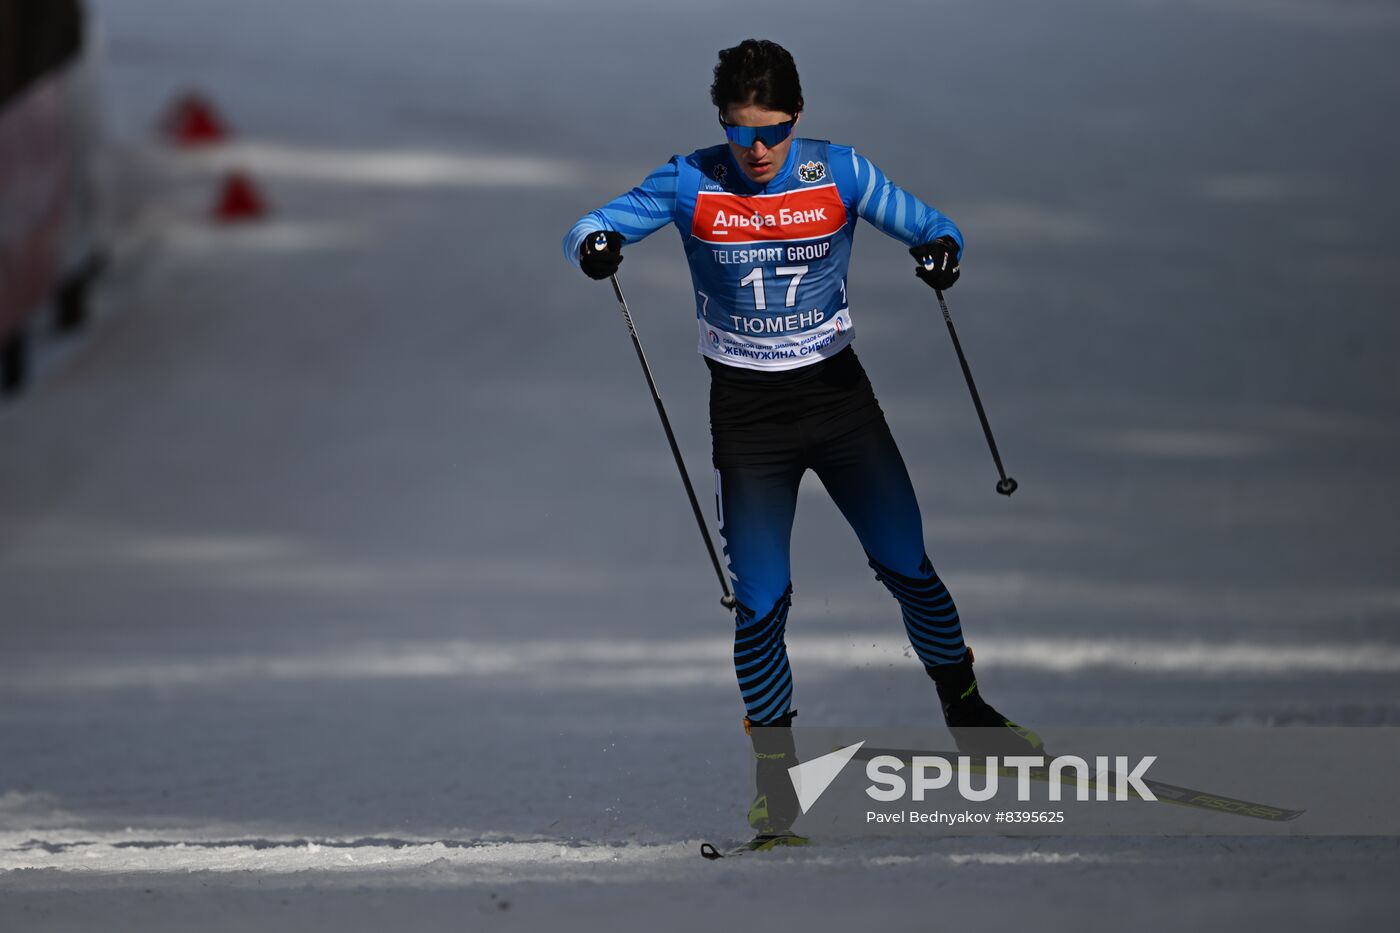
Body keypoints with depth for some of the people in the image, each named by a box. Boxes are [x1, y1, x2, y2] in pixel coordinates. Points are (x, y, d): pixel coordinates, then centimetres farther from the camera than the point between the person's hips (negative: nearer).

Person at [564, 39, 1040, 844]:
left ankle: (965, 710, 26)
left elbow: (927, 226, -4)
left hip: (837, 393, 1)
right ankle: (775, 770, 11)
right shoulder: (691, 184, -9)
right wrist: (596, 248, -32)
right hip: (747, 412, -1)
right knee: (761, 601, -5)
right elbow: (591, 230, -7)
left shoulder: (838, 174, -7)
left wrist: (942, 251, -28)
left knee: (907, 566, 2)